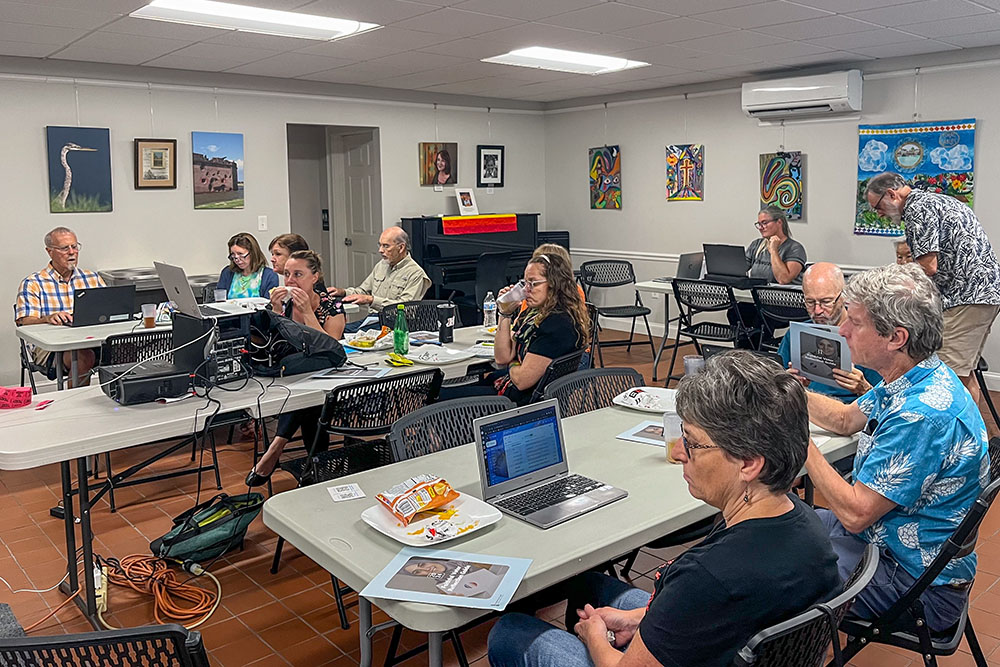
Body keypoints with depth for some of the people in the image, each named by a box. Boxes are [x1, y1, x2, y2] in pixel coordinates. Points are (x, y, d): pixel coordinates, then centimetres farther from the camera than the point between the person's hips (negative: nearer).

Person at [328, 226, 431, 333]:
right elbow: (363, 291, 25)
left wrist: (371, 300, -24)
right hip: (371, 319, 7)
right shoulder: (381, 265, 18)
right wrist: (343, 292, 4)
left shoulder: (416, 274, -9)